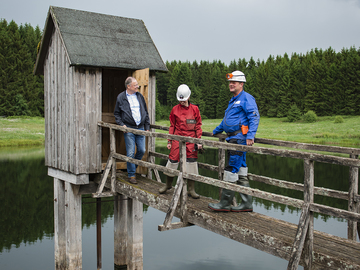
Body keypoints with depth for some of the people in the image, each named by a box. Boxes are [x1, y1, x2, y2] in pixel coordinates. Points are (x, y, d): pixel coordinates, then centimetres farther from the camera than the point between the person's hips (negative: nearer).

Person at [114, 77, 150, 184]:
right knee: (130, 153, -4)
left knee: (142, 150, 3)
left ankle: (133, 167, 27)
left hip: (140, 128, 4)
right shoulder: (121, 97, 1)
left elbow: (146, 112, 17)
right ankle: (131, 175, 7)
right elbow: (116, 114, 7)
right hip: (129, 129, -4)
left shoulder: (140, 96, 11)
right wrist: (121, 124, -7)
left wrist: (147, 127, 12)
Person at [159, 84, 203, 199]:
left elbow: (198, 126, 7)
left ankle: (191, 189, 9)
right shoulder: (175, 109, 6)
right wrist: (169, 141, 8)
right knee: (173, 160, 1)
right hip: (177, 138, 0)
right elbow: (172, 126, 11)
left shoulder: (195, 109, 4)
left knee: (191, 161, 0)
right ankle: (168, 184, 23)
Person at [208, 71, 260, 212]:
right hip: (232, 138, 10)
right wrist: (216, 131, 44)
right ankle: (247, 204, 14)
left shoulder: (247, 98, -6)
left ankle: (225, 203, -2)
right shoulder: (233, 100, 23)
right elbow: (226, 120, 36)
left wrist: (250, 136, -26)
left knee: (232, 169, -8)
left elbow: (255, 118, -16)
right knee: (240, 171, 9)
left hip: (240, 138, -10)